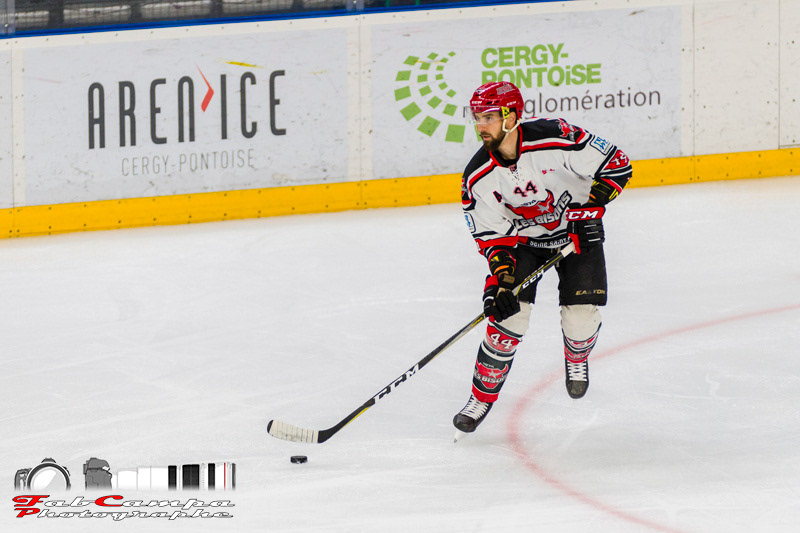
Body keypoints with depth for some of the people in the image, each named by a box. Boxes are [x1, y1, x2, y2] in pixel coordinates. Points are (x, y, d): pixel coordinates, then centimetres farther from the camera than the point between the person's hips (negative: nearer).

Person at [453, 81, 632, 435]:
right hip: (523, 238, 2)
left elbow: (617, 165, -21)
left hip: (577, 231, -2)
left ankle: (577, 357, 26)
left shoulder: (556, 138, -29)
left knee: (581, 316, -12)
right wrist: (502, 281, -25)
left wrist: (589, 208, -25)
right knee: (509, 313, -15)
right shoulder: (478, 177, -18)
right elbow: (492, 236, -12)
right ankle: (483, 395, 1)